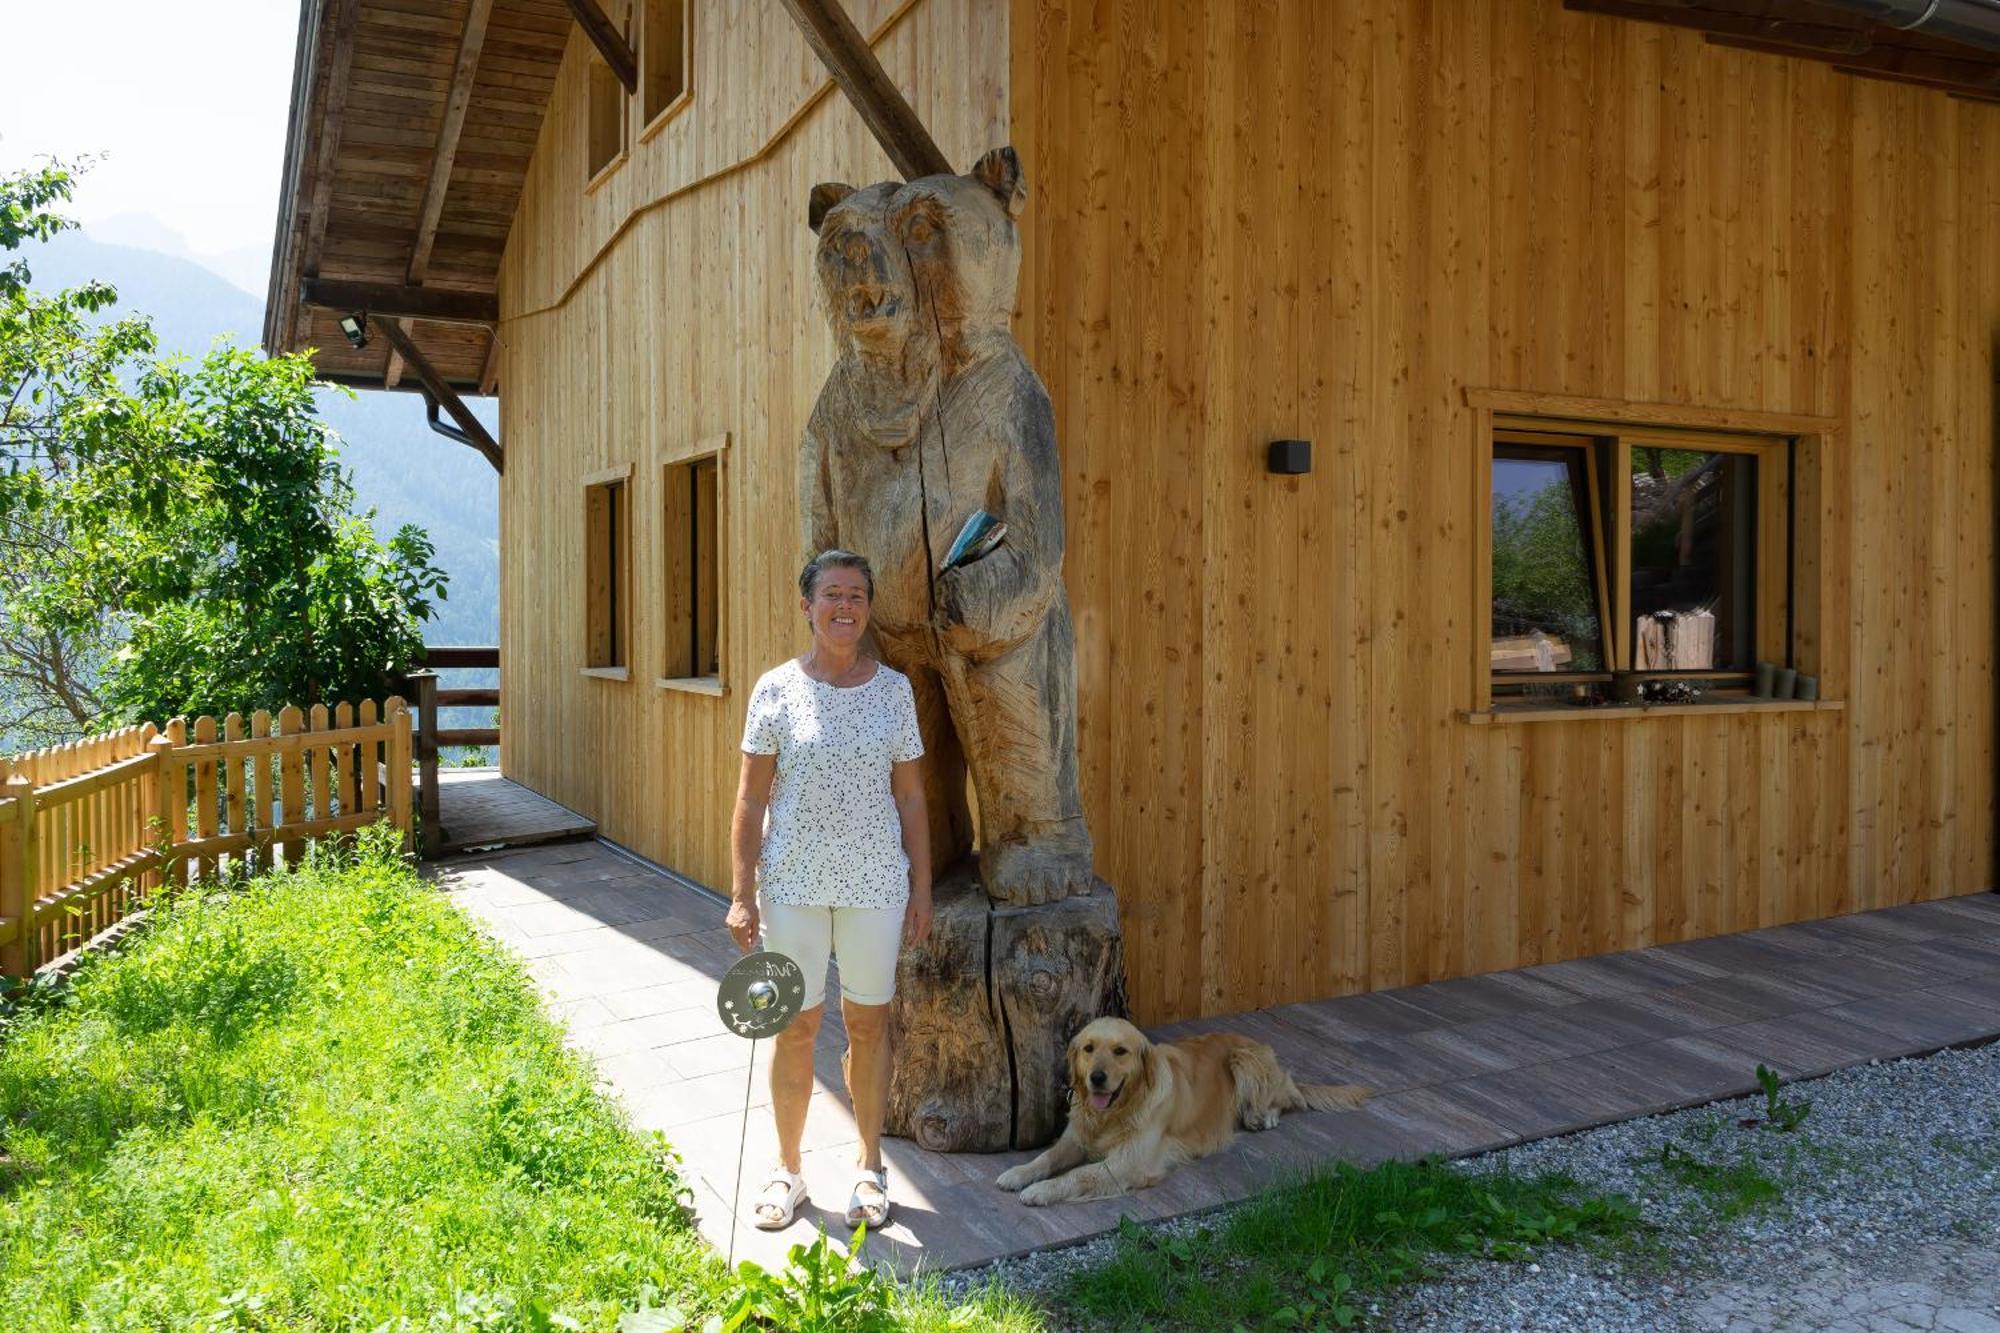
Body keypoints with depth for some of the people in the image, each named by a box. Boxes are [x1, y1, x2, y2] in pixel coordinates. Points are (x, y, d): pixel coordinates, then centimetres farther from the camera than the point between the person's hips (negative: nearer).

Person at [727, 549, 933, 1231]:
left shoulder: (894, 689, 1)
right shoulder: (777, 689, -3)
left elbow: (910, 797, 5)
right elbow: (751, 799, -2)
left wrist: (921, 888, 2)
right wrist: (741, 894, -7)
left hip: (876, 883, 1)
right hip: (793, 884, -1)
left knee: (869, 1022, 10)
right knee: (795, 1026, 8)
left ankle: (869, 1167, 27)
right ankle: (786, 1169, 26)